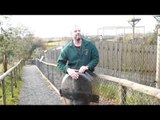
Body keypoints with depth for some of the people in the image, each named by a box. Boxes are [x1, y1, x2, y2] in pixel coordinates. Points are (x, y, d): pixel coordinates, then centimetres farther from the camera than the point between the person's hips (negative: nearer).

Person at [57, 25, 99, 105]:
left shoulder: (90, 44, 0)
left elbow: (96, 58, 1)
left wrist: (87, 67, -16)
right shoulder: (67, 48, -2)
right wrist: (68, 70, -23)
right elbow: (60, 63, -3)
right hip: (73, 75, 0)